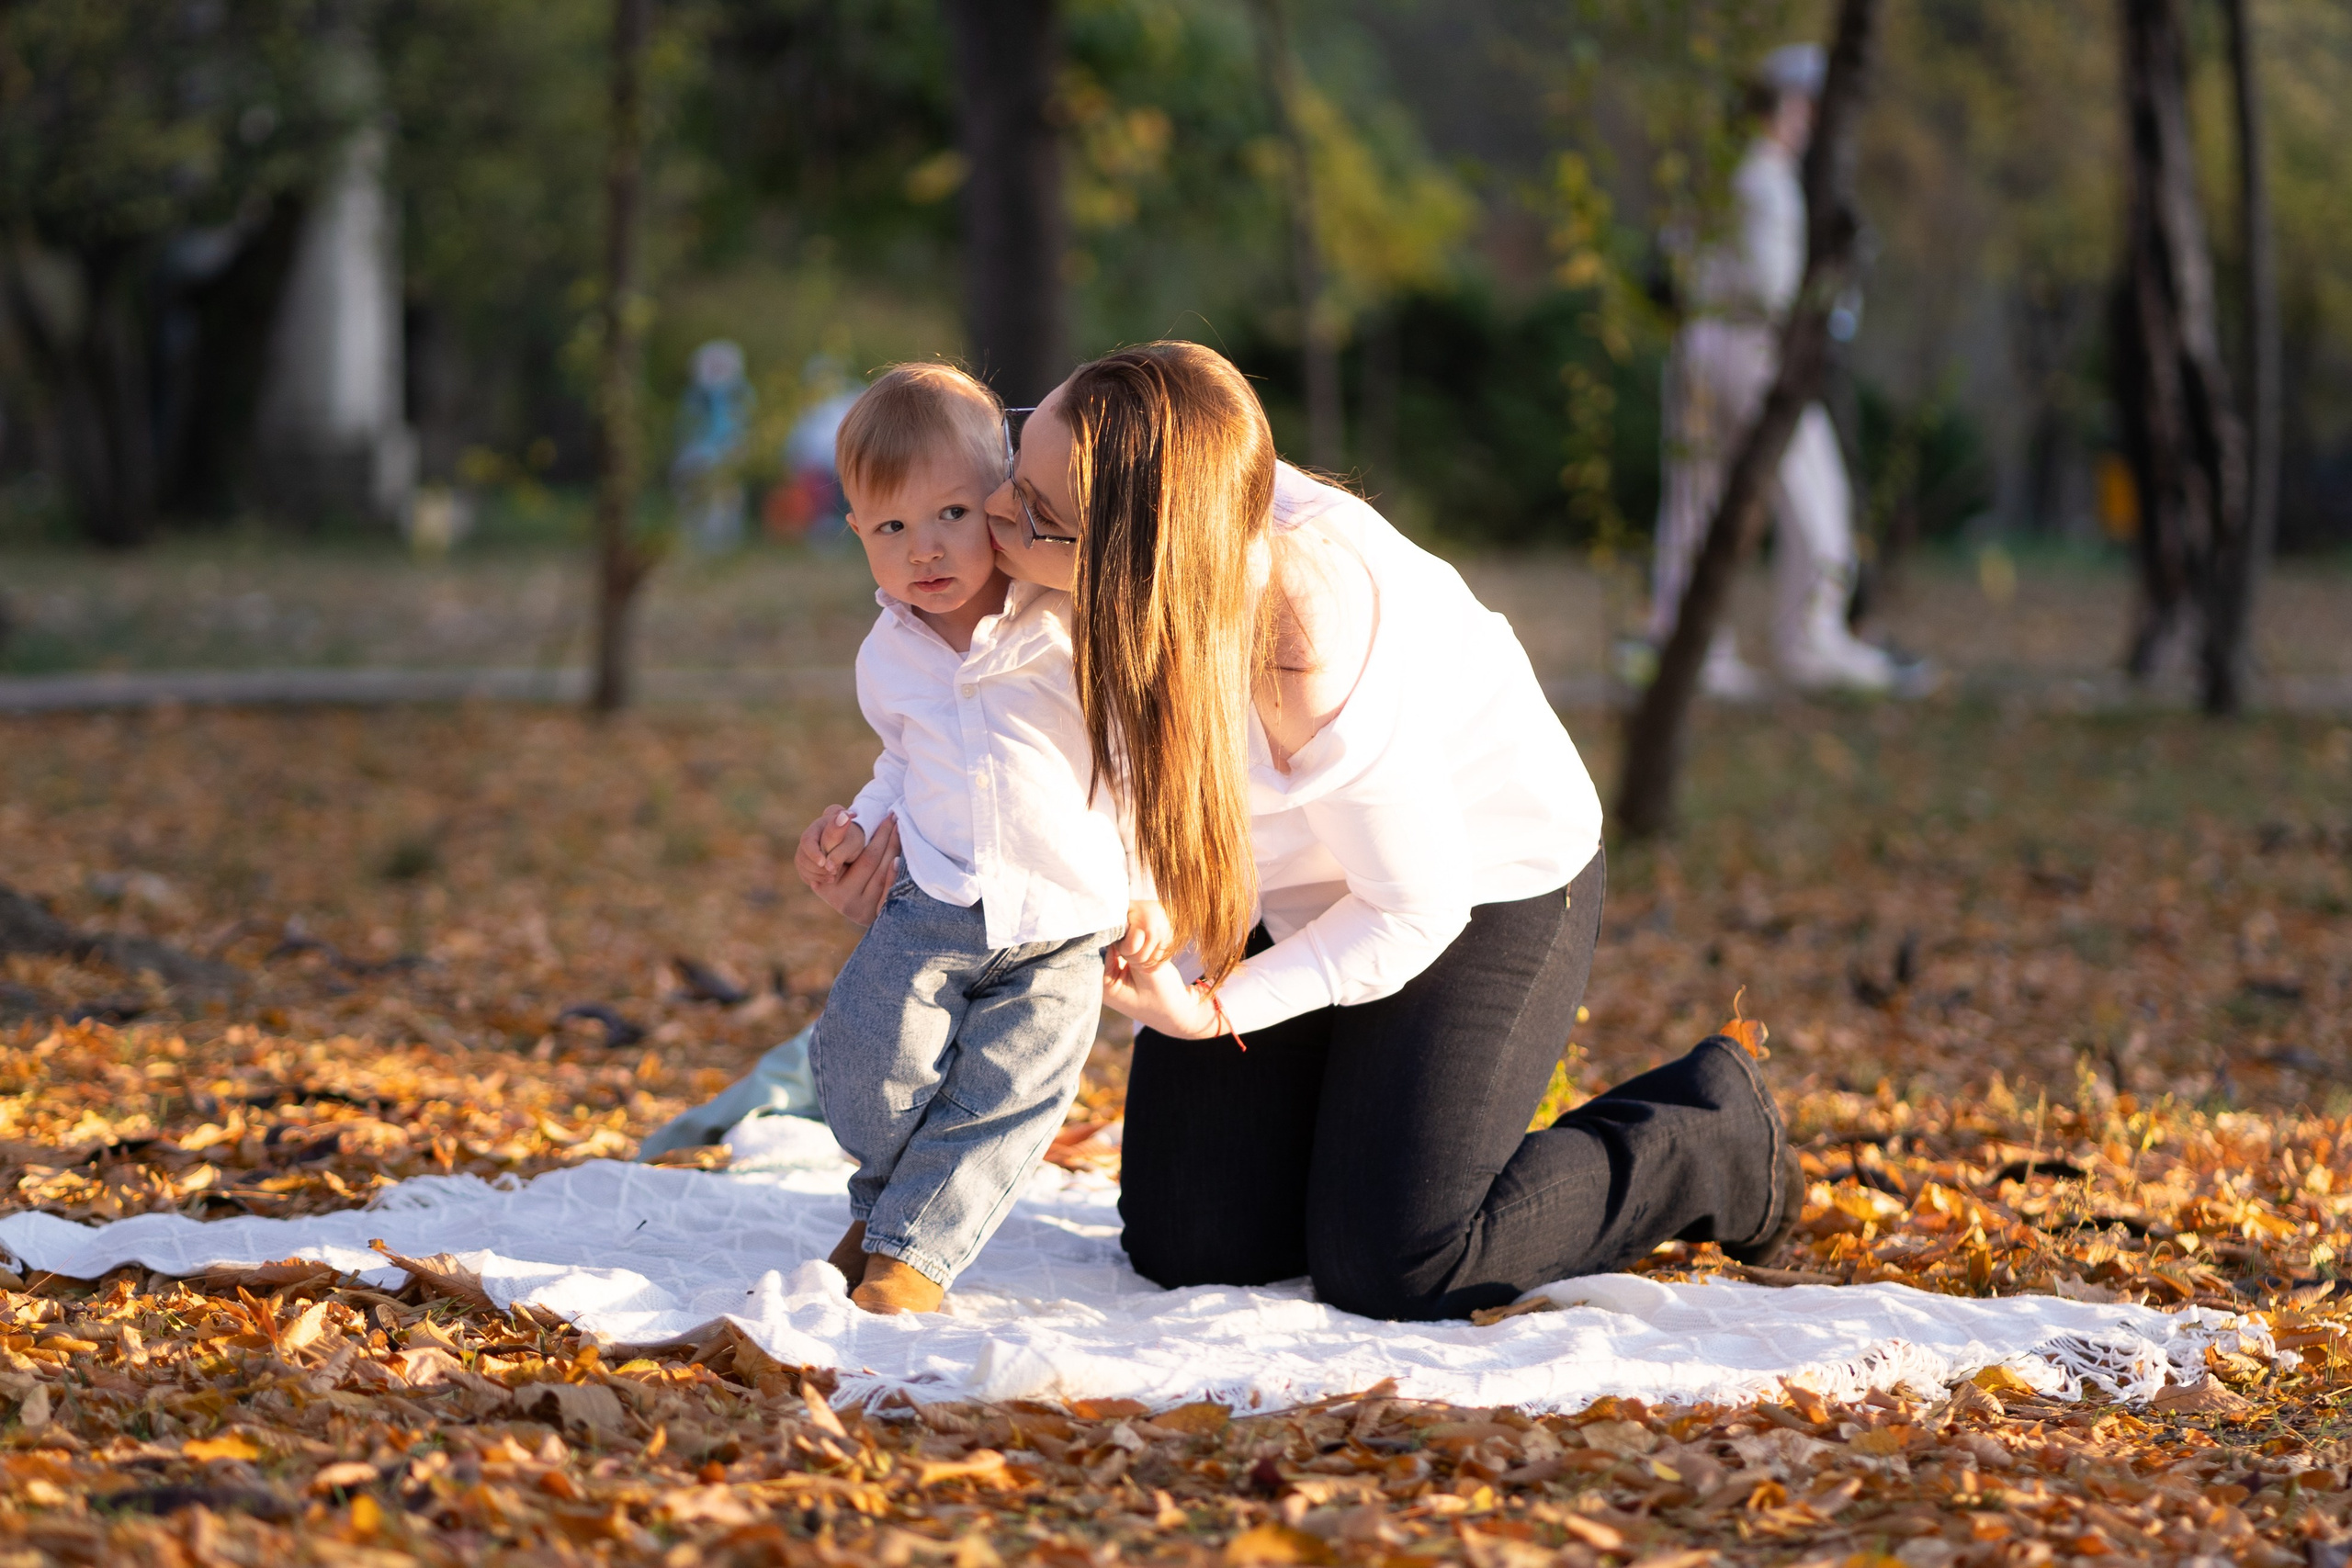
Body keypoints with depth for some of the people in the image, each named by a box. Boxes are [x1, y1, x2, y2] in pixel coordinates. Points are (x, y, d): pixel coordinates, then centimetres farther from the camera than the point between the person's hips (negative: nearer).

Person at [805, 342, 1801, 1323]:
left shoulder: (1317, 660, -41)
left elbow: (1417, 909, -26)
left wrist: (1213, 1011, -26)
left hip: (1486, 893, -6)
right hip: (1296, 887, 6)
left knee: (1389, 1271, -12)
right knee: (1184, 1249, -1)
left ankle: (1712, 1133, 11)